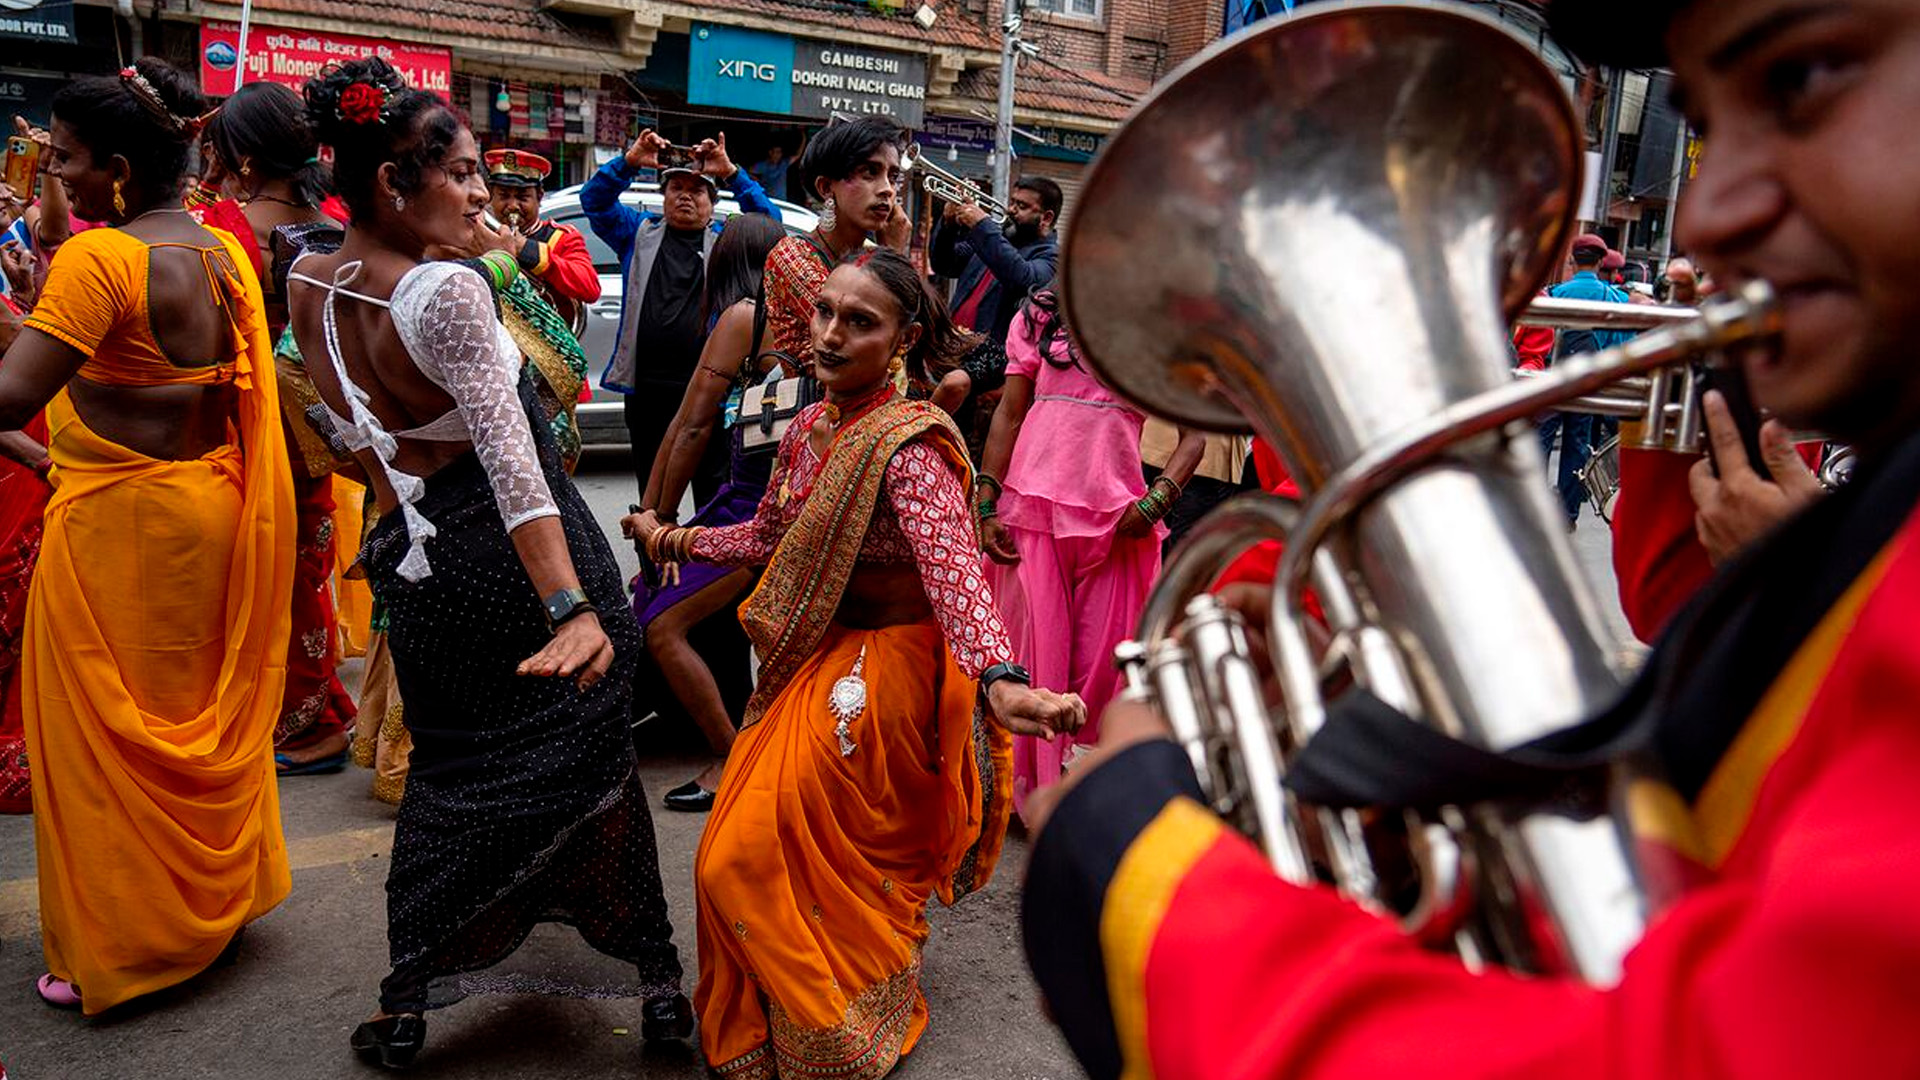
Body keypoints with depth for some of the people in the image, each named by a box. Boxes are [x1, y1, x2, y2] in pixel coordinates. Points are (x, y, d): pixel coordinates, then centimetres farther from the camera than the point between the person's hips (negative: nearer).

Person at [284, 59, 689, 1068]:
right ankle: (656, 974, 16)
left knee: (445, 766, 20)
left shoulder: (307, 283, 3)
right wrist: (573, 606, -31)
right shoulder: (447, 292, -21)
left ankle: (406, 1000, 26)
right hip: (512, 555, -7)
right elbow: (510, 462, -28)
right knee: (585, 751, 4)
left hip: (417, 558, 7)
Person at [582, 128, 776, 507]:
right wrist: (630, 161, -10)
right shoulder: (641, 232, 14)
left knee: (713, 487, 4)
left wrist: (730, 172, -15)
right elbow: (595, 199, 6)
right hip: (647, 388, 2)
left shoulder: (726, 239, 11)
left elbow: (768, 219, -3)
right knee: (653, 493, 12)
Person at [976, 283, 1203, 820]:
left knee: (1103, 661, 2)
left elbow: (1195, 434, 5)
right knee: (1031, 649, 2)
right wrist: (987, 505, -2)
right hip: (1030, 510, 0)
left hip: (1117, 521, 0)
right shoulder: (1040, 316, 11)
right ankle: (1027, 792, 16)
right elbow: (1009, 413, 7)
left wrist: (1156, 501, -10)